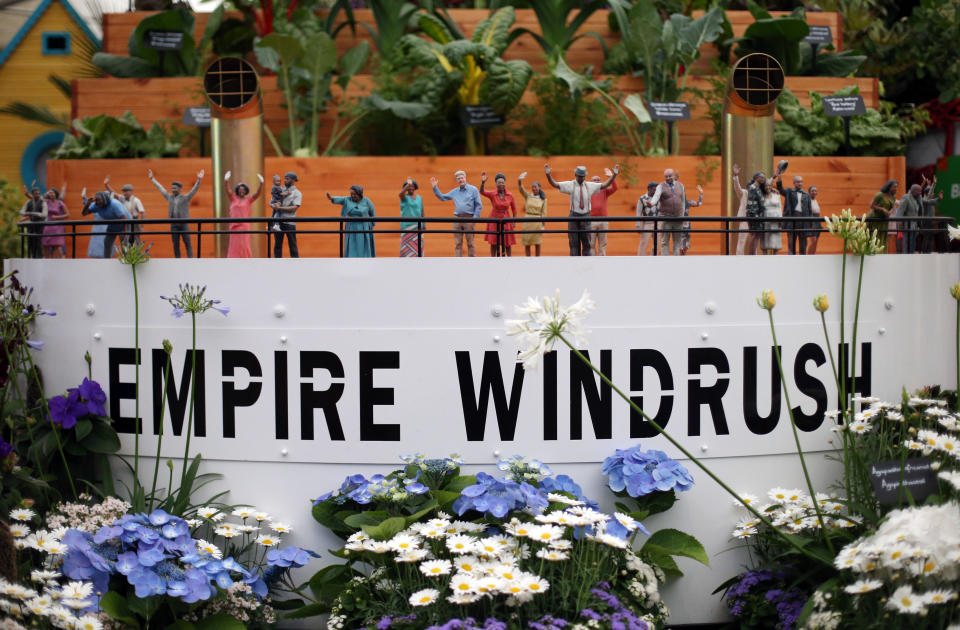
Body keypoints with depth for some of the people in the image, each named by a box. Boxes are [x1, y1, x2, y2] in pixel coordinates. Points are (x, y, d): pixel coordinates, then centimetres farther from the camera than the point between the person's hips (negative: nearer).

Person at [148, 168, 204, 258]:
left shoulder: (186, 198, 1)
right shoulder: (170, 197, 13)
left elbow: (194, 190, -9)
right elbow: (161, 188, 22)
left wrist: (199, 180, -24)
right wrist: (152, 179, 27)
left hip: (184, 224, -4)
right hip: (173, 224, 4)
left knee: (187, 243, -5)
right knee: (175, 244, 2)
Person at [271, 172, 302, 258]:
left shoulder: (297, 193, 0)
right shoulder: (281, 190, 14)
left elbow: (294, 208, -12)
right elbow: (271, 202, 14)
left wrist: (280, 208, -15)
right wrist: (274, 205, -10)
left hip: (289, 222, -5)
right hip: (278, 221, 5)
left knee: (292, 244, -1)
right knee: (277, 244, 6)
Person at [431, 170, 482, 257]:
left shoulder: (473, 189, 2)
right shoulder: (455, 191, 14)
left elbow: (479, 205, 0)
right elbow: (442, 197, 22)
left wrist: (475, 218, -9)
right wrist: (434, 187, 13)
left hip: (469, 219, -4)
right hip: (457, 219, 4)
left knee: (470, 243, -3)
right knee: (458, 243, 2)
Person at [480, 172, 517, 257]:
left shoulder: (510, 195, -4)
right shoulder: (492, 194, -7)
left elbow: (514, 209, 6)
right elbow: (482, 192, -26)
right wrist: (483, 182, -43)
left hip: (506, 221, 1)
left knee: (507, 243, 6)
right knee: (493, 243, 0)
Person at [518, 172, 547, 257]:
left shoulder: (543, 199, 2)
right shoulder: (527, 196, 4)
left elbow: (543, 213, 1)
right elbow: (520, 188, -12)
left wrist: (543, 226, -5)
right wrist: (520, 180, -31)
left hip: (538, 222, -1)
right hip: (527, 221, 1)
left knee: (537, 244, 2)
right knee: (527, 244, 3)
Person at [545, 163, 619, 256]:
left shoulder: (590, 186, 7)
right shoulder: (570, 185, -1)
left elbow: (605, 185, 6)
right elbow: (554, 184, -9)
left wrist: (614, 175, -6)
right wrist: (548, 174, -26)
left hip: (586, 217, 2)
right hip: (574, 217, -2)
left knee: (586, 243, 2)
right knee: (574, 243, 0)